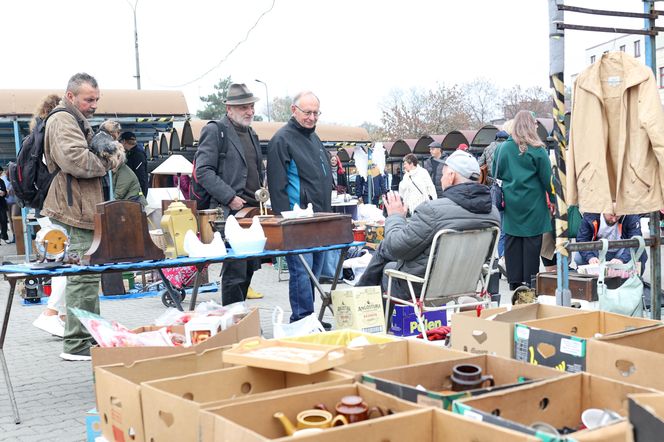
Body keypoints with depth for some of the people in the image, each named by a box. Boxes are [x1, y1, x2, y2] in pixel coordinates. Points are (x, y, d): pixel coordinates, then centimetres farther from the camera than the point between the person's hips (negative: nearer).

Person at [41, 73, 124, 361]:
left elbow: (89, 158, 27)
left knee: (86, 275, 15)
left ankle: (91, 335, 24)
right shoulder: (62, 121, -9)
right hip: (78, 210, -11)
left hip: (84, 209, 11)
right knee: (84, 277, -11)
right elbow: (75, 159, -24)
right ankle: (76, 345, -7)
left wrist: (108, 153, 5)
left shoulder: (78, 122, 26)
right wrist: (109, 162, -10)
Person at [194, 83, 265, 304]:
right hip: (230, 212, -8)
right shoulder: (215, 131, -4)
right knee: (235, 271, -9)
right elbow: (203, 171, -12)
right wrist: (230, 198, -18)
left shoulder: (251, 134, 21)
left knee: (249, 268, 11)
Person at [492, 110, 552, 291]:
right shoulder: (537, 150, -8)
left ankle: (514, 281, 11)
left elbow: (496, 174, 10)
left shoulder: (503, 148, 2)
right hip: (532, 204, -3)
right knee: (531, 241, 1)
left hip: (511, 203, 4)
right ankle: (529, 281, 3)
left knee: (512, 240, 7)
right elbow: (547, 178, -5)